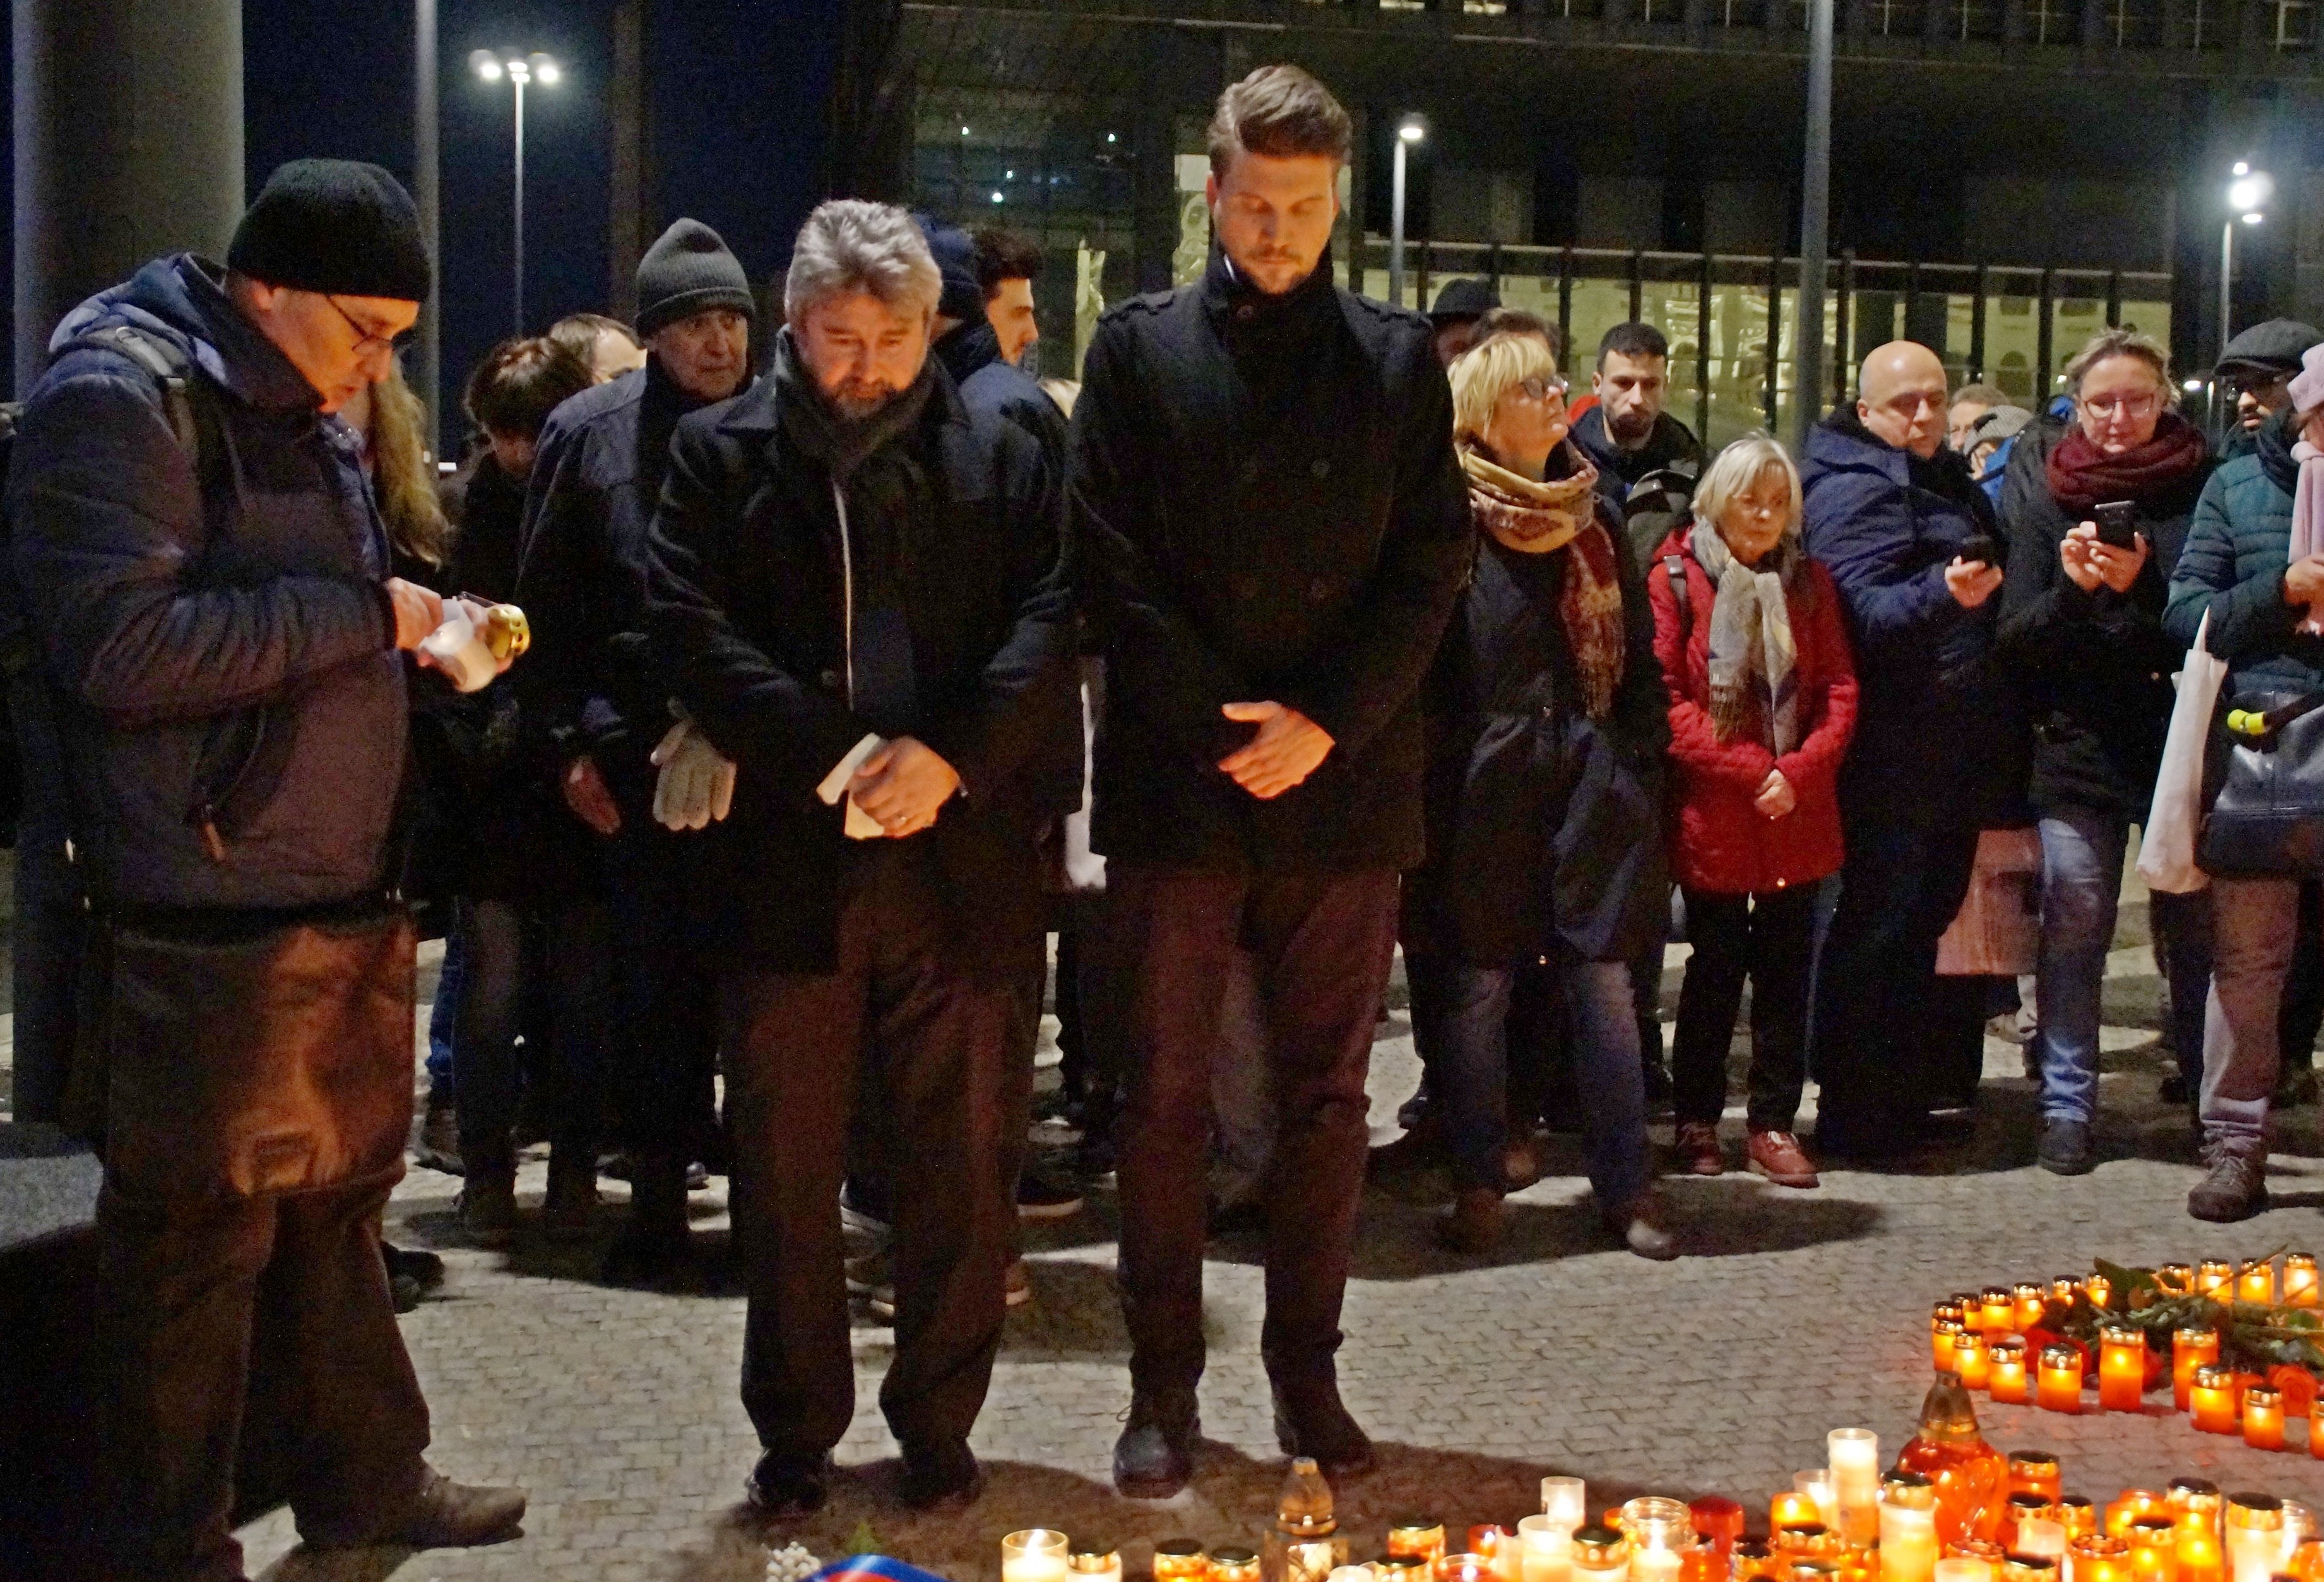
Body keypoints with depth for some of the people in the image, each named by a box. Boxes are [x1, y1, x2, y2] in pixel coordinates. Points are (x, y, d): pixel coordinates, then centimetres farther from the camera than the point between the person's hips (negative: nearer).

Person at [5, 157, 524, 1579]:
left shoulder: (303, 413, 17)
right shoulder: (118, 394, -11)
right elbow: (120, 645, -22)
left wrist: (424, 632, 8)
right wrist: (363, 615, -16)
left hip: (348, 896, 9)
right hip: (213, 915, -9)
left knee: (339, 1205, 18)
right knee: (201, 1234, 3)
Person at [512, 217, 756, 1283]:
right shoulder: (589, 432, 5)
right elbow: (546, 608, 7)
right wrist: (567, 744, 1)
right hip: (643, 755, 0)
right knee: (657, 982, 6)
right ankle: (658, 1195, 18)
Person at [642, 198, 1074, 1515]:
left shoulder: (1002, 462, 9)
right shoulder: (722, 457, 7)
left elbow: (1050, 622, -1)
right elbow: (693, 629, -5)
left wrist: (951, 754, -17)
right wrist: (837, 758, -15)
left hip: (961, 863, 1)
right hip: (785, 863, 0)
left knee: (966, 1167, 8)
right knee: (787, 1172, 9)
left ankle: (938, 1423, 26)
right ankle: (797, 1434, 25)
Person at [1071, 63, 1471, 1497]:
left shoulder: (1398, 359, 8)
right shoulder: (1142, 347, 5)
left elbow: (1430, 567, 3)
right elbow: (1114, 562, -2)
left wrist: (1326, 724, -10)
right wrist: (1219, 726, -11)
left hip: (1346, 785, 1)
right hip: (1179, 785, -1)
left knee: (1328, 1098, 9)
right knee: (1167, 1097, 5)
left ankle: (1308, 1373, 22)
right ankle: (1164, 1386, 17)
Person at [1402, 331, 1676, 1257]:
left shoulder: (1595, 520, 13)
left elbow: (1638, 657, 16)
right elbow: (1426, 675, -6)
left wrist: (1639, 766, 9)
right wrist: (1439, 790, -10)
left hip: (1590, 788, 4)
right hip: (1485, 792, -4)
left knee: (1604, 986, 5)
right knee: (1475, 990, 3)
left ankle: (1626, 1189, 14)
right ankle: (1478, 1188, 16)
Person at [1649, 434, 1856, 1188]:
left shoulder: (1808, 581, 8)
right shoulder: (1675, 579, -5)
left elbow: (1839, 690, 5)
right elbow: (1665, 699, -10)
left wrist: (1798, 771, -11)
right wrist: (1751, 769, -15)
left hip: (1798, 815, 3)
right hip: (1710, 813, -3)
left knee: (1786, 968, 7)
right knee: (1716, 968, 6)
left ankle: (1774, 1121, 18)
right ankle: (1697, 1119, 20)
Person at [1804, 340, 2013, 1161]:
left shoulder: (1945, 479, 18)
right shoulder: (1854, 488, -11)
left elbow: (1995, 589, 30)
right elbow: (1864, 609, -23)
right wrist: (1942, 592, -38)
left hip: (1953, 746, 10)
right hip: (1893, 749, -9)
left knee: (1923, 916, 15)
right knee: (1879, 918, -6)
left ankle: (1901, 1100, 26)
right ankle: (1853, 1113, 1)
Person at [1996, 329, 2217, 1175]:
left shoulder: (2200, 486, 3)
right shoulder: (2042, 493, 6)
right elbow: (2014, 638, 3)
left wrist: (2140, 589, -18)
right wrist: (2071, 588, -15)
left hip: (2183, 735, 0)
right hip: (2078, 743, 1)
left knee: (2196, 918, 2)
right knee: (2073, 925, 0)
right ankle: (2067, 1103, 11)